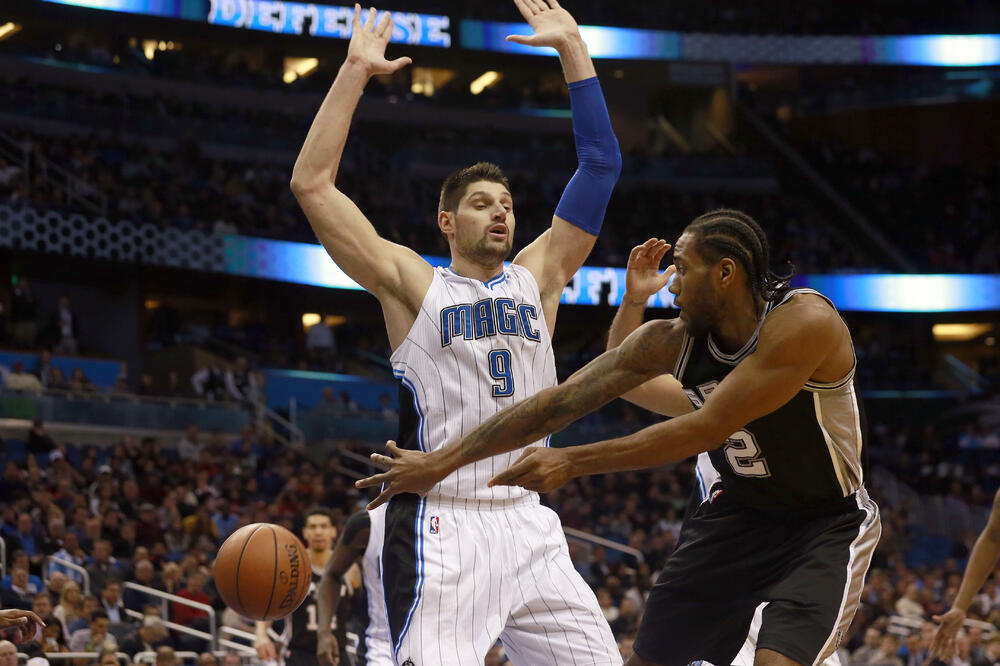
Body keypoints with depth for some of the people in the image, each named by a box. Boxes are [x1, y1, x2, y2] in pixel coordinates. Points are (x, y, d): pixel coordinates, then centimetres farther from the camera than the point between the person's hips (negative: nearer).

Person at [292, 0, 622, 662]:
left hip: (529, 526, 5)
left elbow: (601, 167, 13)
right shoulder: (413, 284, 4)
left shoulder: (537, 277, 15)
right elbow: (312, 185, -4)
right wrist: (355, 71, -4)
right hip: (441, 527, -5)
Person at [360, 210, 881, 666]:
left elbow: (706, 429, -30)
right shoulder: (672, 340, -9)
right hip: (739, 510, 6)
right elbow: (560, 403, -7)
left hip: (828, 524, -6)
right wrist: (441, 462, -9)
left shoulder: (806, 322, -27)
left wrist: (572, 463, -25)